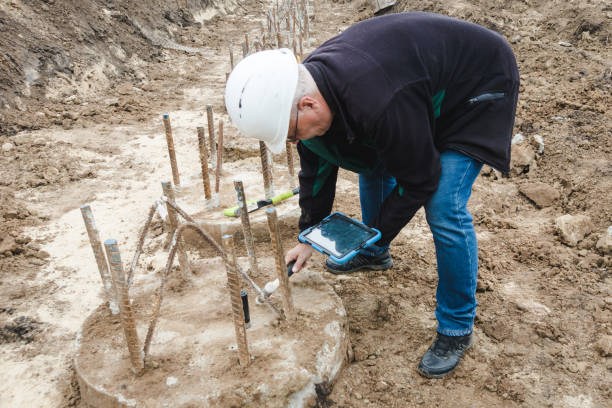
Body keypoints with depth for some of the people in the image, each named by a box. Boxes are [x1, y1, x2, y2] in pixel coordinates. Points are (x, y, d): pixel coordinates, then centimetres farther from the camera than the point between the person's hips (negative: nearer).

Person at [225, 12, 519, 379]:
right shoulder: (309, 81, -14)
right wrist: (309, 237, 4)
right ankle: (376, 254, 39)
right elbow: (317, 166, -1)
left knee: (444, 210, -17)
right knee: (373, 162, 13)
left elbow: (419, 181, -27)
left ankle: (457, 329, 3)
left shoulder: (380, 104, -43)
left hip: (476, 85, -8)